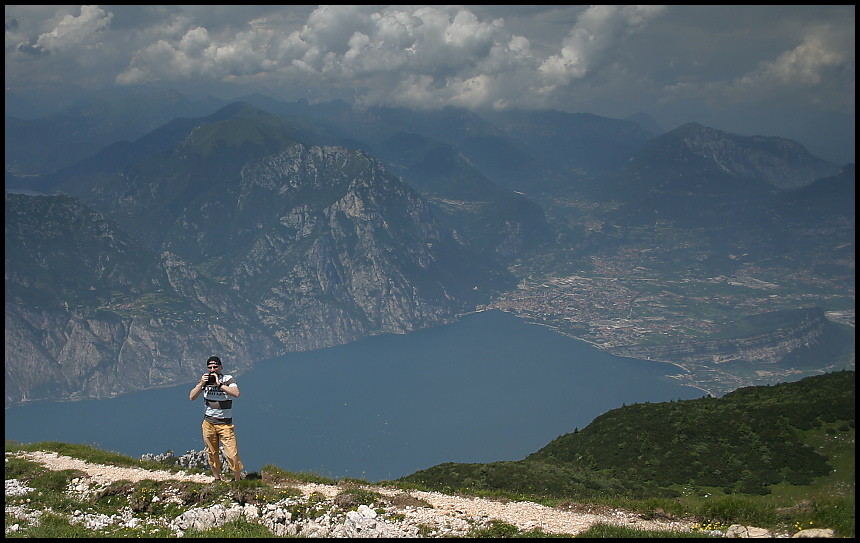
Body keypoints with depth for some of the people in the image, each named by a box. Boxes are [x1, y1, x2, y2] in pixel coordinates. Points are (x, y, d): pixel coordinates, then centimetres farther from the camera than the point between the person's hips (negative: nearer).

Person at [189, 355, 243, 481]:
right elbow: (192, 397, 0)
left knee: (232, 454, -9)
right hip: (208, 423, 3)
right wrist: (201, 384, -13)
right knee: (212, 454, 11)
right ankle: (217, 479, 25)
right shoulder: (205, 379, 5)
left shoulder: (228, 379, -5)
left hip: (225, 423, -3)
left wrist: (219, 384, -25)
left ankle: (238, 480, 5)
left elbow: (236, 393, -24)